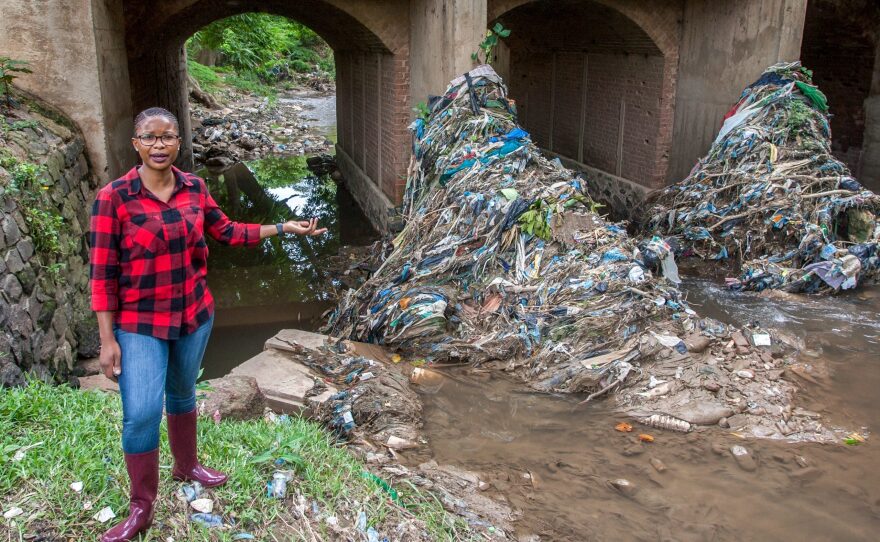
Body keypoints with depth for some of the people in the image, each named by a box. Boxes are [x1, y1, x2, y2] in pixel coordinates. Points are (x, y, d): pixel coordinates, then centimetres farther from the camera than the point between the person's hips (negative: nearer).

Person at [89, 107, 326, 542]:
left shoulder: (194, 188, -3)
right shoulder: (112, 198, -16)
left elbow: (226, 231, 12)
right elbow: (103, 274, -13)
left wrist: (283, 228, 8)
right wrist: (108, 340, -13)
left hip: (194, 314, 4)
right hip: (139, 325, -4)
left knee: (182, 393, 21)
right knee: (141, 415, -6)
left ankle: (186, 465, 44)